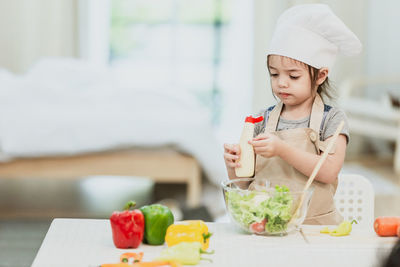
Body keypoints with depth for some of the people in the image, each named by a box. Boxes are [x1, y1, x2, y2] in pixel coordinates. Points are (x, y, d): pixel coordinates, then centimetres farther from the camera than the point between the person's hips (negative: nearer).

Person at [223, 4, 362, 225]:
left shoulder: (331, 119, 2)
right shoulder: (264, 120, 9)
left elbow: (329, 172, -13)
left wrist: (283, 150, -21)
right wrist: (233, 166, -11)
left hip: (315, 225, -2)